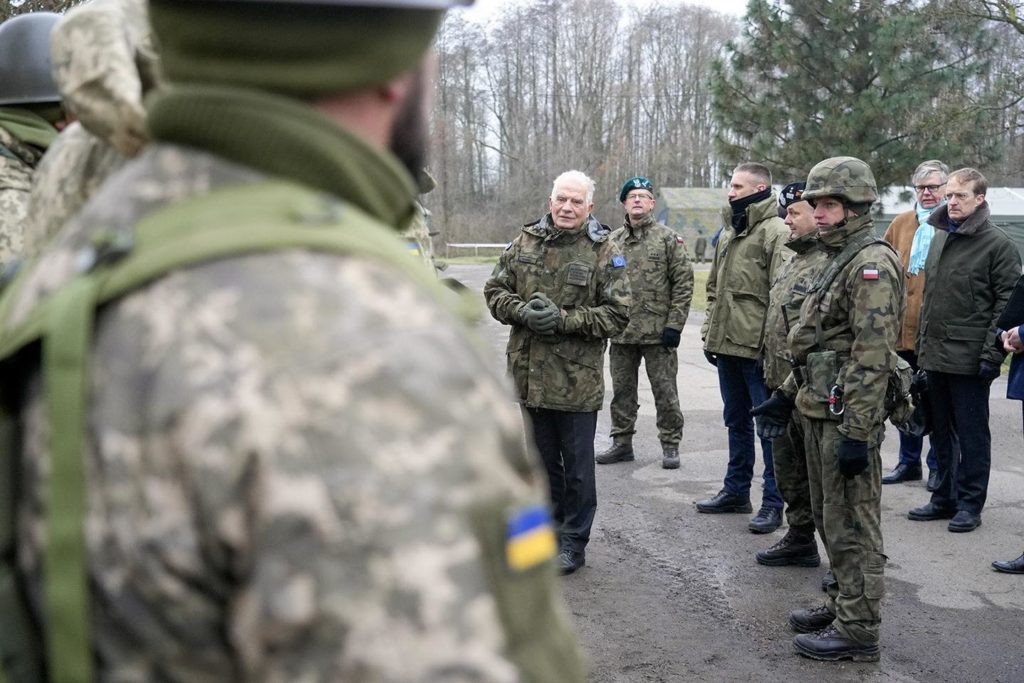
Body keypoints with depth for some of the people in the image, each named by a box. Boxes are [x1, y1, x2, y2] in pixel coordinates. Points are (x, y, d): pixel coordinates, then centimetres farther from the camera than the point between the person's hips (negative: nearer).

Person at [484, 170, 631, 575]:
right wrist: (524, 312, -12)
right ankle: (550, 526, 34)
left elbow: (617, 314, -9)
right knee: (543, 459, 18)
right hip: (530, 372, 4)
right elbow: (495, 291, 8)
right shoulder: (525, 241, 6)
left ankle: (574, 541, 21)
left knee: (577, 466, 7)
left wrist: (564, 319, -19)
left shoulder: (604, 252, -6)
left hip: (577, 378, -4)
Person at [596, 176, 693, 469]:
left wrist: (674, 324, -11)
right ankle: (622, 442, 24)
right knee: (622, 390, 12)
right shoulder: (613, 241, 9)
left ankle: (670, 445, 15)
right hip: (621, 332, 4)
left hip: (658, 332, -4)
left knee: (665, 391, 3)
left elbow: (683, 283, -5)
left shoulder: (668, 238, -2)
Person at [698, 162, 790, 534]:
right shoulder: (728, 233, 16)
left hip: (758, 347, -9)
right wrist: (709, 331, 17)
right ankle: (736, 490, 30)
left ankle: (773, 501, 8)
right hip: (727, 345, 9)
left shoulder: (776, 233, -11)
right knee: (736, 420, 18)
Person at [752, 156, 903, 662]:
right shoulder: (836, 260, 16)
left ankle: (857, 630, 8)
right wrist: (787, 395, 22)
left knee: (850, 524, -2)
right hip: (819, 411, 10)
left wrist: (857, 431, -24)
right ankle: (843, 603, 31)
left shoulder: (872, 264, -16)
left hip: (846, 417, -10)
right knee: (829, 516, 18)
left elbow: (872, 355, -22)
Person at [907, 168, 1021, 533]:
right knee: (941, 431, 15)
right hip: (934, 353, 7)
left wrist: (992, 353, -17)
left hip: (968, 357, -7)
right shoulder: (939, 236, 13)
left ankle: (970, 503, 12)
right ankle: (945, 498, 26)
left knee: (972, 434, 2)